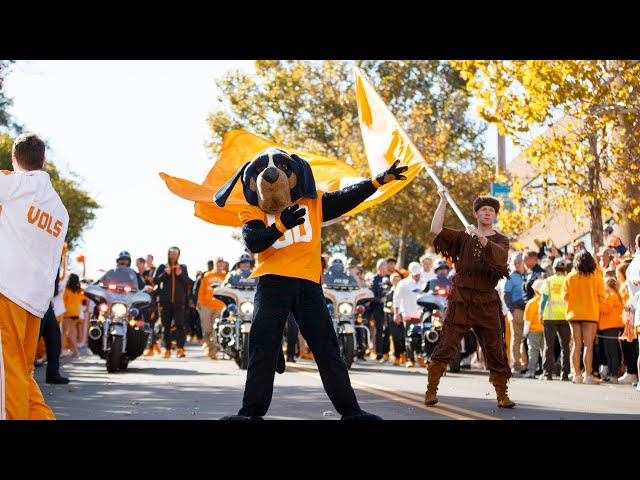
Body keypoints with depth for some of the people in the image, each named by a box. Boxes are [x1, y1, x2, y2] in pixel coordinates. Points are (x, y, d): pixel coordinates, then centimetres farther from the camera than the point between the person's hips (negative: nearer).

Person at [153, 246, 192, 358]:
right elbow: (155, 281, 0)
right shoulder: (162, 267, 11)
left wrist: (181, 275, -11)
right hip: (165, 301, 1)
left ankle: (180, 348, -21)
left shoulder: (182, 268, 13)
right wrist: (165, 273, -13)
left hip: (179, 301, -1)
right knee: (166, 326, 2)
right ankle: (167, 349, 5)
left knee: (180, 325, -13)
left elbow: (188, 283, 5)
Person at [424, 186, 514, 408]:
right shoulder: (464, 237, 13)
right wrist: (443, 201, -3)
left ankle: (502, 395, 9)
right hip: (461, 299, 0)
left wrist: (481, 237, -30)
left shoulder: (501, 240, 10)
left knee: (496, 350, 0)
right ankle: (431, 390, -4)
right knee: (446, 345, -7)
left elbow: (499, 255, -15)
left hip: (487, 302, 0)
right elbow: (436, 230, -1)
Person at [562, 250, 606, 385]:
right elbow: (601, 297, -4)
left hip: (574, 314, 3)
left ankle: (577, 375, 8)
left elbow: (565, 296, 2)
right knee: (588, 345, -2)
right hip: (591, 314, -3)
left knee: (577, 345, 10)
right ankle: (588, 375, -7)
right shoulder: (596, 277, -6)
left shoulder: (570, 277, 0)